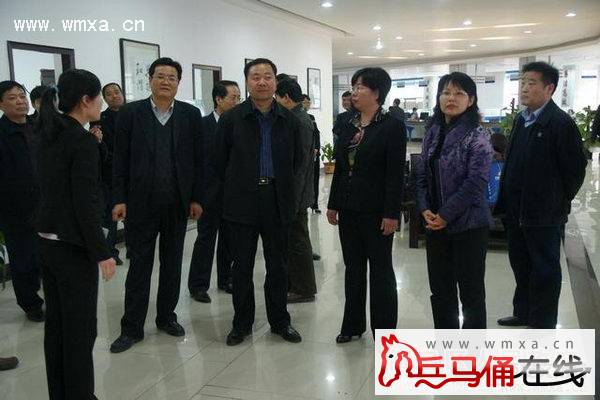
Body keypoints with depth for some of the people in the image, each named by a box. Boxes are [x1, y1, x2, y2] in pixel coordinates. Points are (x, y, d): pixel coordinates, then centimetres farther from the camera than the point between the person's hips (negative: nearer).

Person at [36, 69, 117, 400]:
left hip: (48, 239, 8)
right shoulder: (82, 140, -16)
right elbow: (85, 204, -19)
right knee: (80, 327, 2)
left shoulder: (50, 134, 8)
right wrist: (102, 253, -15)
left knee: (56, 323, 15)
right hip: (73, 246, -8)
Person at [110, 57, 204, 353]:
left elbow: (197, 159, 4)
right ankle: (132, 328, 14)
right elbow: (120, 160, -1)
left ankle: (167, 316, 28)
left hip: (178, 203, 2)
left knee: (172, 263, 12)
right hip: (141, 203, -2)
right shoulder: (130, 113, -1)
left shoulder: (191, 114, 3)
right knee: (139, 265, 4)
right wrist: (120, 199, -5)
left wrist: (196, 198, 1)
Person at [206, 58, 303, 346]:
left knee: (277, 265, 11)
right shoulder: (231, 119, -2)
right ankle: (242, 322, 22)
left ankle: (279, 320, 26)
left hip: (278, 202, 2)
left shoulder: (289, 120, 5)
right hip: (242, 201, -2)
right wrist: (216, 201, 0)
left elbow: (296, 160, 12)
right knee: (242, 265, 8)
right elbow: (218, 163, 1)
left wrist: (288, 194, 10)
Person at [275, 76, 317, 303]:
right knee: (293, 241, 17)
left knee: (298, 241, 2)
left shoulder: (301, 122, -18)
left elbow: (301, 163, -21)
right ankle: (293, 284, 29)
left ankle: (304, 290, 14)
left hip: (295, 194, -9)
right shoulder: (296, 118, 11)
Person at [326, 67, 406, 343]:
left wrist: (391, 214, -16)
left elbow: (396, 174, -13)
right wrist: (333, 204, 11)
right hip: (349, 209, 6)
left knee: (381, 271, 5)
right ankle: (353, 324, 28)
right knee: (353, 268, 15)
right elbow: (339, 168, 12)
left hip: (375, 212, -6)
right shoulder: (348, 126, 9)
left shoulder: (392, 126, -9)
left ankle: (384, 330, 17)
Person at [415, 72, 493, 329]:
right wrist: (425, 209, -5)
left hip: (468, 225, -6)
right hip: (435, 223, 6)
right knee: (440, 288, 15)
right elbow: (422, 174, 9)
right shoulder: (433, 132, 7)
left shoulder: (476, 136, -11)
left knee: (471, 289, 6)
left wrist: (445, 215, -16)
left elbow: (476, 182, -17)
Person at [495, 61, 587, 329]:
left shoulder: (560, 122, -14)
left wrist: (559, 203, -6)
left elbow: (575, 168, -13)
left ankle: (543, 324, 18)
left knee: (545, 269, 6)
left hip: (543, 214, -8)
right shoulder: (522, 119, 10)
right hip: (516, 211, 8)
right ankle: (523, 313, 36)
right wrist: (506, 200, 11)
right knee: (520, 264, 19)